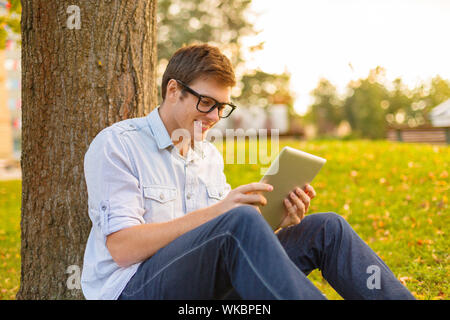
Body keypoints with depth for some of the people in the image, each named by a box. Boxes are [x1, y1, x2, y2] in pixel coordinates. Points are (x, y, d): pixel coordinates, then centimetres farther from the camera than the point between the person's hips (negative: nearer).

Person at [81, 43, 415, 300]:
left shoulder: (210, 156, 18)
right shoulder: (116, 145, -5)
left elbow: (227, 247, 16)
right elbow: (122, 248, -16)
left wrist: (280, 223, -5)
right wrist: (216, 211, -23)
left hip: (204, 286, 7)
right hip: (131, 288, -7)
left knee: (326, 228, -9)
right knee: (241, 220, -35)